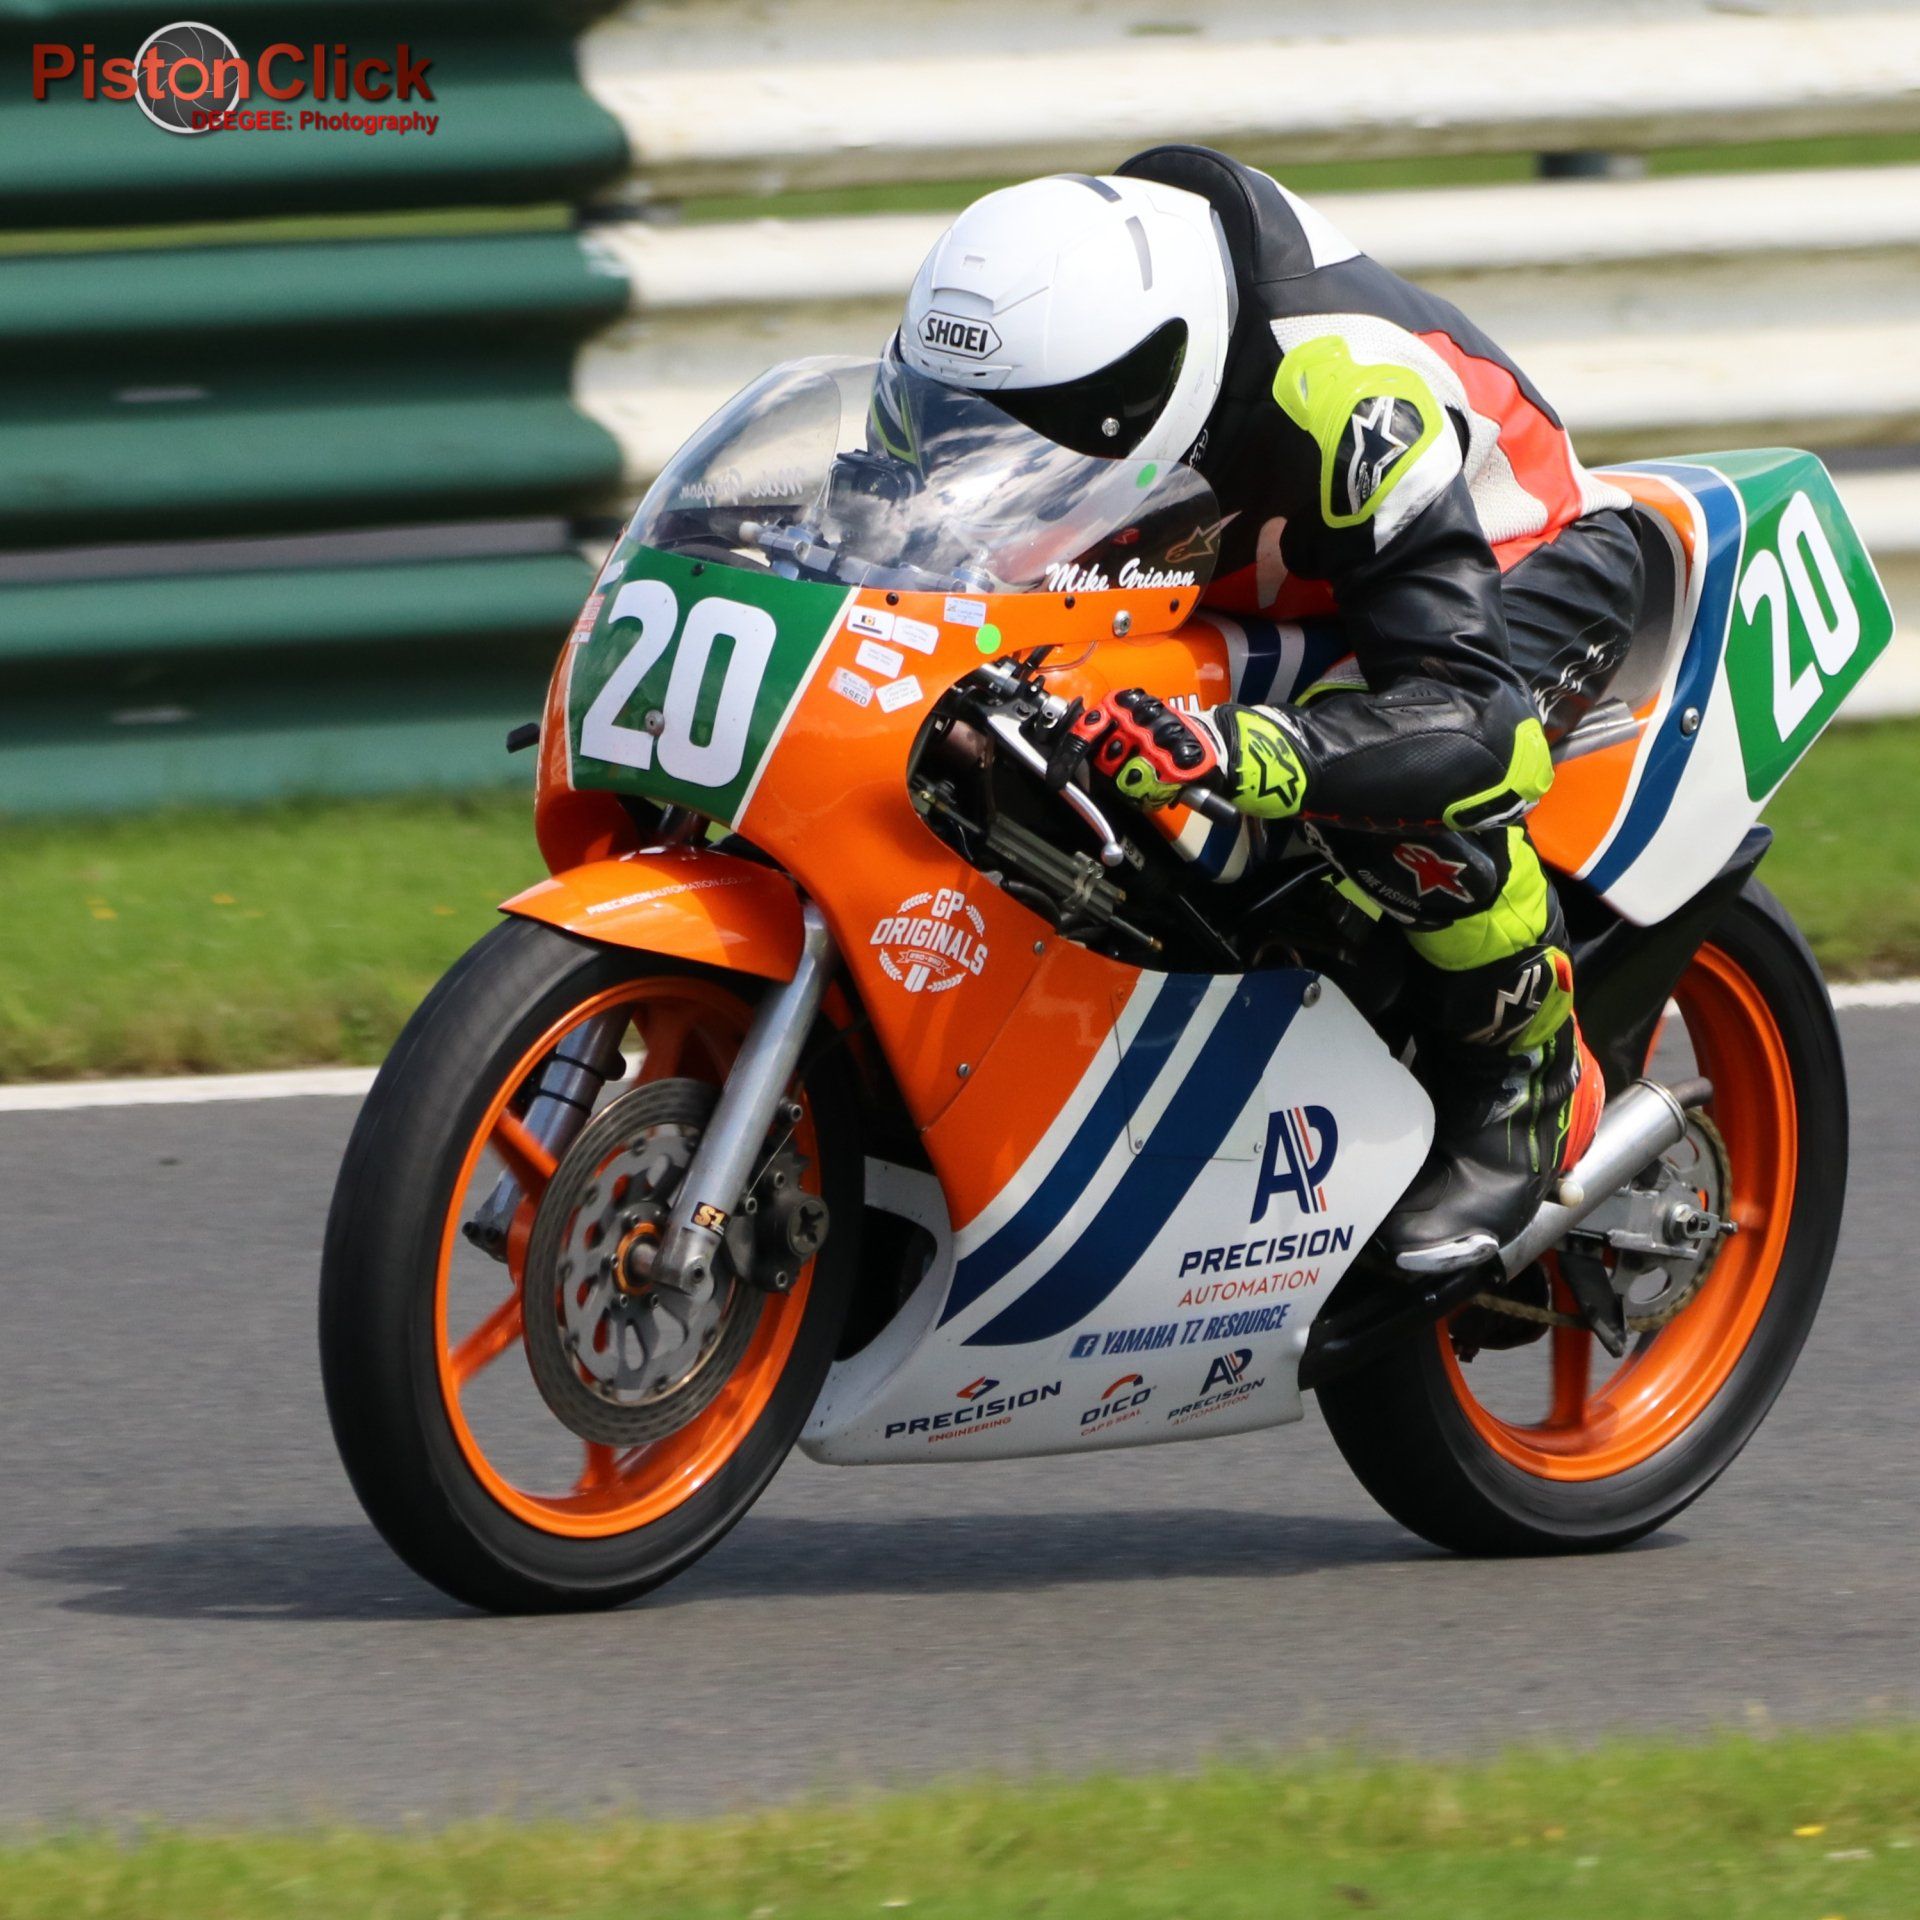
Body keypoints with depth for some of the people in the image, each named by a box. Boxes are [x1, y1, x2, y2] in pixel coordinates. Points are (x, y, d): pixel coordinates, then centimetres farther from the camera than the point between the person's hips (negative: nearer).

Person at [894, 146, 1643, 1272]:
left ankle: (1531, 1071, -13)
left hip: (1532, 560, -8)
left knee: (1400, 794, -39)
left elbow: (1461, 710, -49)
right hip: (1278, 567, 8)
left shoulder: (1343, 391, -43)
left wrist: (1232, 755, -64)